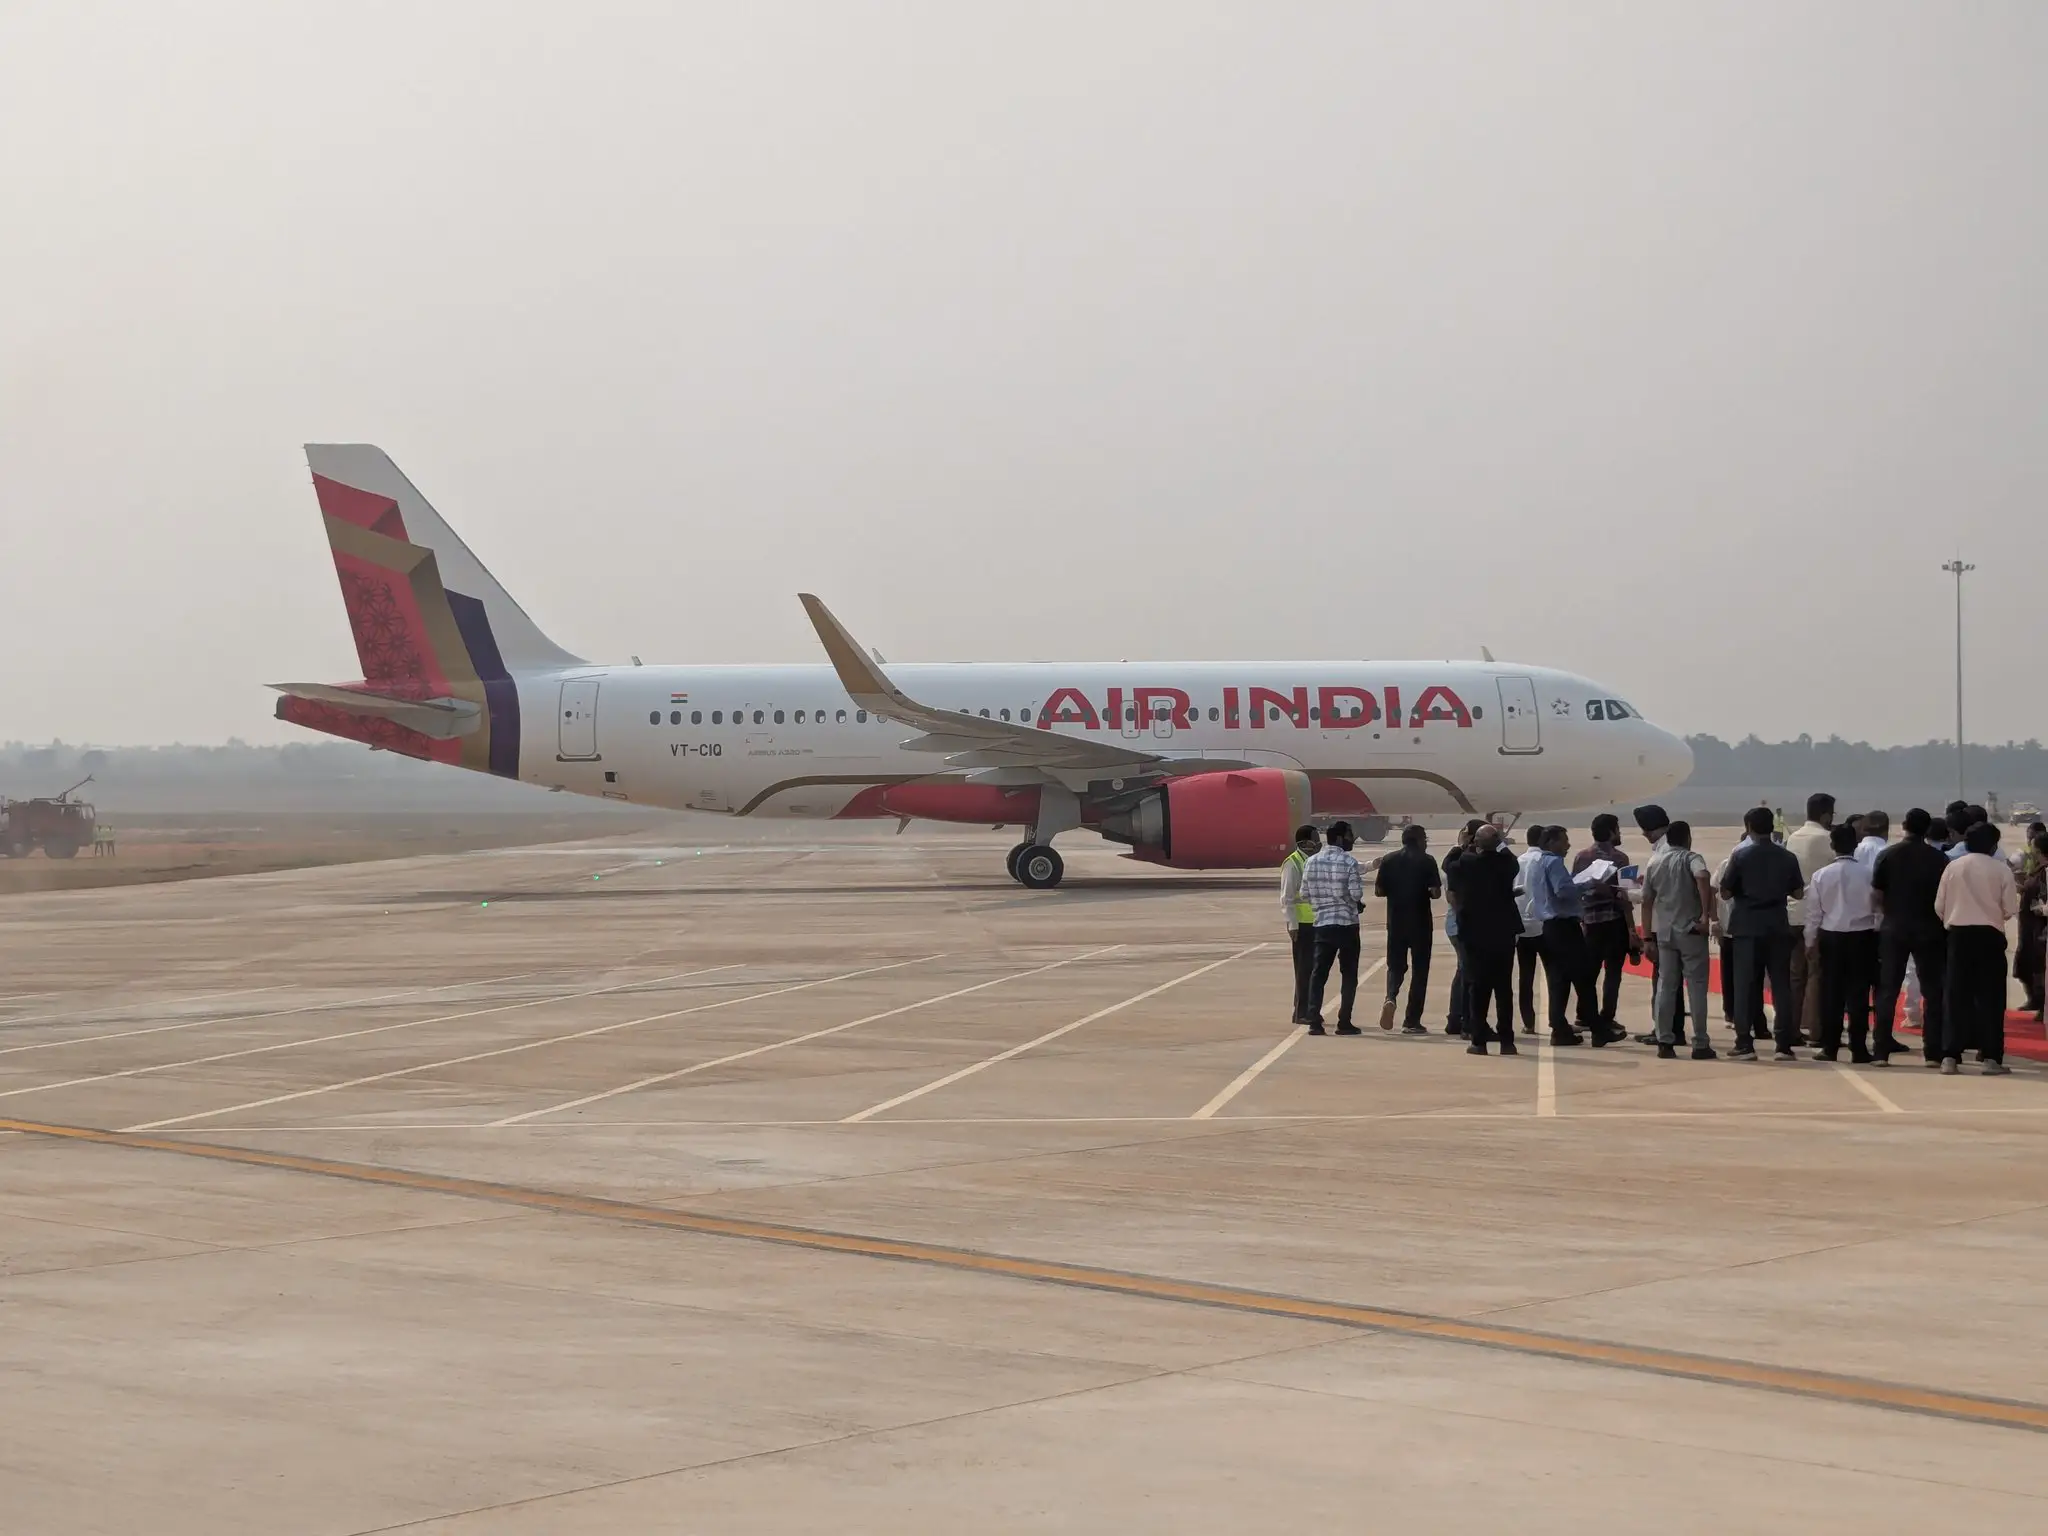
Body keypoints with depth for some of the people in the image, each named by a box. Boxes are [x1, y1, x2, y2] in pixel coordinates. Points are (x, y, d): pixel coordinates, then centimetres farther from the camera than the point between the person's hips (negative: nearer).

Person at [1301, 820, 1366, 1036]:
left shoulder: (1311, 862, 4)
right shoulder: (1349, 862, -11)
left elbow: (1305, 892, 7)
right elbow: (1356, 894, -15)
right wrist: (1356, 903, 7)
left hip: (1322, 923, 4)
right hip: (1347, 923, -4)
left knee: (1319, 972, 6)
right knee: (1349, 974, 5)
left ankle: (1314, 1021, -1)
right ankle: (1344, 1022, 3)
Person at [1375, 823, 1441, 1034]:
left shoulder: (1389, 860, 4)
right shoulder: (1426, 861, -6)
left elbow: (1378, 890, 4)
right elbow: (1436, 892, -10)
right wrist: (1423, 893, 11)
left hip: (1396, 922, 3)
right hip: (1420, 923, -3)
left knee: (1396, 965, 15)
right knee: (1419, 969, 6)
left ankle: (1391, 997, -17)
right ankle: (1412, 1021, 5)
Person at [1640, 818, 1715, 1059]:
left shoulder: (1654, 863, 11)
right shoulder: (1691, 858, -4)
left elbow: (1647, 901, 11)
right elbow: (1702, 877, -27)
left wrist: (1647, 936, 14)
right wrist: (1706, 915, -23)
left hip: (1663, 931, 4)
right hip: (1690, 930, -4)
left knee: (1665, 986, 8)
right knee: (1696, 987, 1)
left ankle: (1665, 1043, 5)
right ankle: (1700, 1045, 0)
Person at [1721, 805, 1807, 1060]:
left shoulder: (1740, 855, -5)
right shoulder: (1788, 857, 3)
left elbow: (1725, 893, -4)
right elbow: (1798, 893, 10)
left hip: (1748, 928, -2)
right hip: (1778, 928, 2)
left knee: (1746, 986, 1)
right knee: (1781, 986, 4)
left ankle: (1745, 1045, -2)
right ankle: (1785, 1045, 0)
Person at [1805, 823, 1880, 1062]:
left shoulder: (1821, 875, -4)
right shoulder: (1868, 873, -7)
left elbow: (1813, 911, 0)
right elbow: (1878, 907, -5)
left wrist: (1811, 941, 10)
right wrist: (1878, 935, 7)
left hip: (1831, 936, 1)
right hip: (1862, 936, -1)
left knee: (1831, 993, 7)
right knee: (1858, 993, 2)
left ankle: (1829, 1047, 7)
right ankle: (1858, 1049, 2)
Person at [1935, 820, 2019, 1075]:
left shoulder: (1953, 867, 2)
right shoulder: (2001, 869, -4)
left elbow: (1939, 906, 4)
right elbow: (2010, 909, -3)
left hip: (1959, 934, 2)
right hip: (1990, 935, -2)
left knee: (1956, 994, 4)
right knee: (1990, 995, 4)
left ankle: (1950, 1057, -1)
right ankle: (1991, 1057, 2)